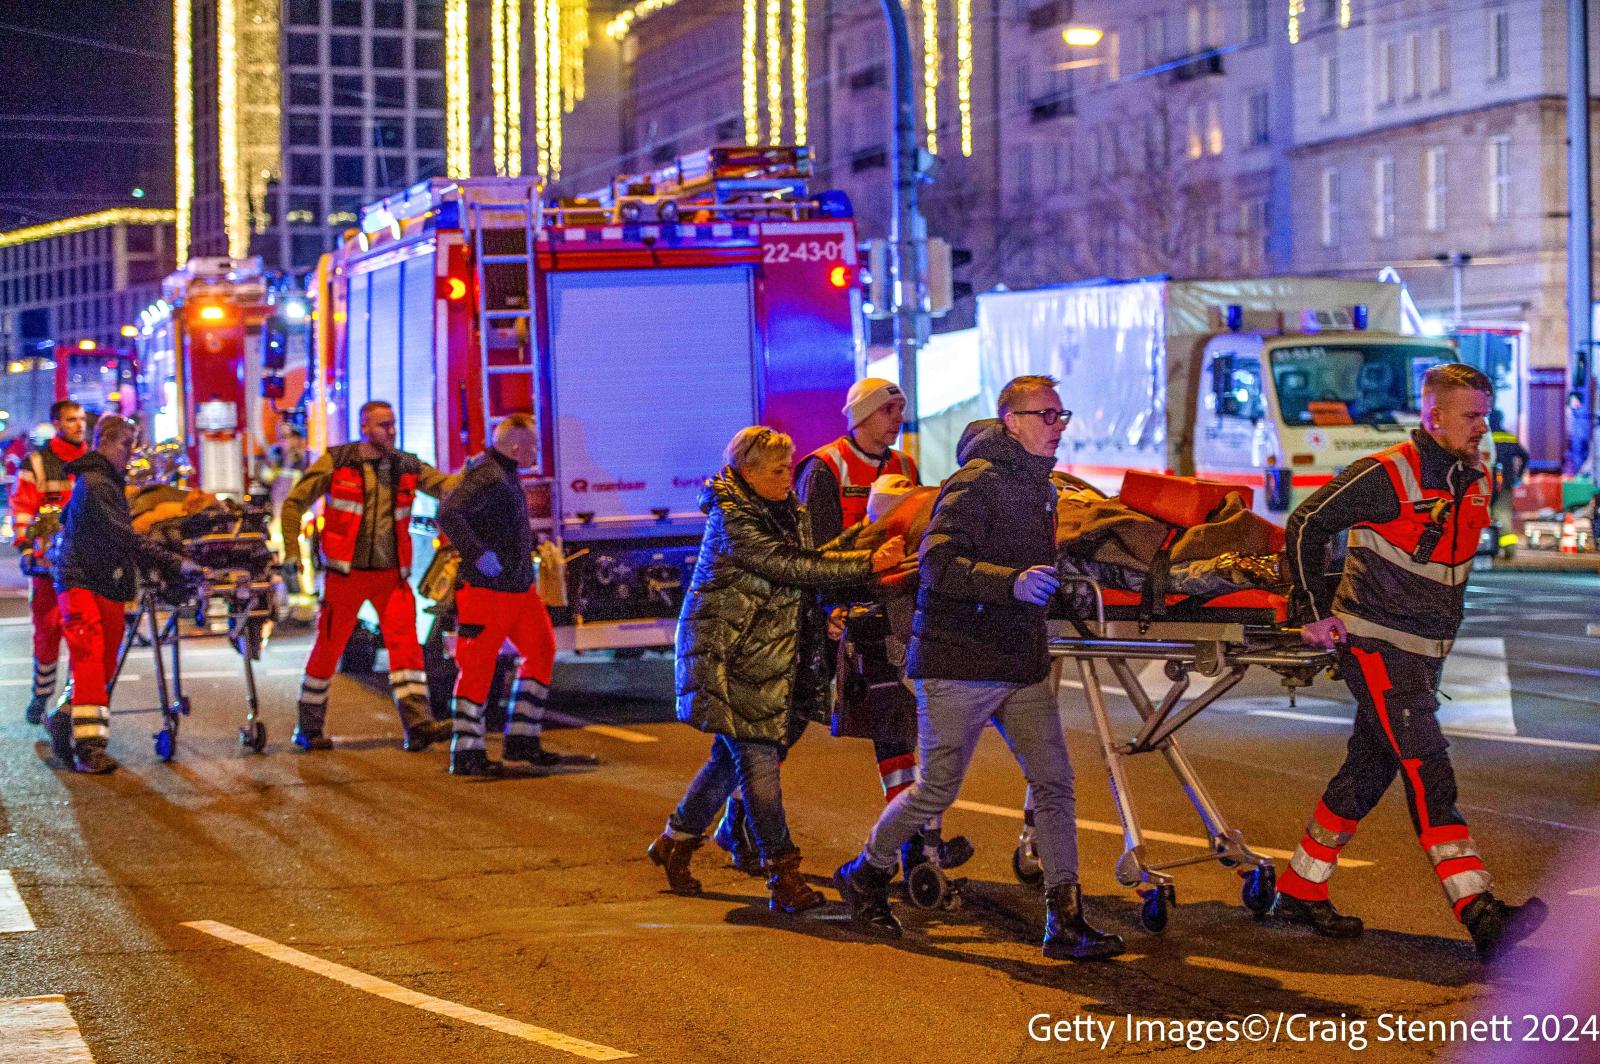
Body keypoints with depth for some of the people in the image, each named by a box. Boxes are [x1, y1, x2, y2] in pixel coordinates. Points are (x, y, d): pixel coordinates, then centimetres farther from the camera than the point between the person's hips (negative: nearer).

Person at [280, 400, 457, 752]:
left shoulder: (406, 466, 7)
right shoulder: (336, 462, -2)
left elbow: (447, 485, -4)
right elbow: (294, 503, 2)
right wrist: (291, 550, -6)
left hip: (391, 574, 2)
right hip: (346, 573, -2)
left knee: (405, 643, -14)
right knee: (328, 648, 4)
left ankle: (418, 724, -21)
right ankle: (308, 728, 19)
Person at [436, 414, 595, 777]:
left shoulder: (505, 473, 12)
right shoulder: (488, 478, -18)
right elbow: (448, 513, -30)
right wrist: (479, 553, -29)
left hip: (519, 585, 10)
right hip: (487, 587, -10)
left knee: (541, 651, 12)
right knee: (478, 667, -4)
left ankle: (521, 740, 17)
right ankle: (466, 753, 3)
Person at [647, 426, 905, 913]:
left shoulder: (786, 510, 11)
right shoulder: (731, 521, -17)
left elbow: (814, 554, 9)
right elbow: (792, 567, -24)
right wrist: (869, 564, -26)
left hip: (769, 653, 9)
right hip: (728, 655, -9)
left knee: (734, 755, 14)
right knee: (758, 759, -9)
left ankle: (676, 840, 31)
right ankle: (782, 873, -8)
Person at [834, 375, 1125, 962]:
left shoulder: (1040, 487, 15)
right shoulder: (977, 483, -14)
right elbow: (936, 563, -26)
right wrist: (1012, 581, -35)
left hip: (1022, 666, 8)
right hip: (959, 663, -8)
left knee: (1054, 782, -2)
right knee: (937, 789, 0)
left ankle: (1065, 922, 0)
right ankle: (865, 874, 24)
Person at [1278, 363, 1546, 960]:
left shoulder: (1476, 481, 10)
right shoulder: (1387, 476, -14)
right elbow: (1306, 525, -8)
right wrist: (1314, 612, -7)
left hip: (1425, 651, 8)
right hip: (1375, 645, -8)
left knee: (1368, 772, 14)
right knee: (1428, 773, -15)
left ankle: (1300, 892, 26)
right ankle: (1480, 913, -24)